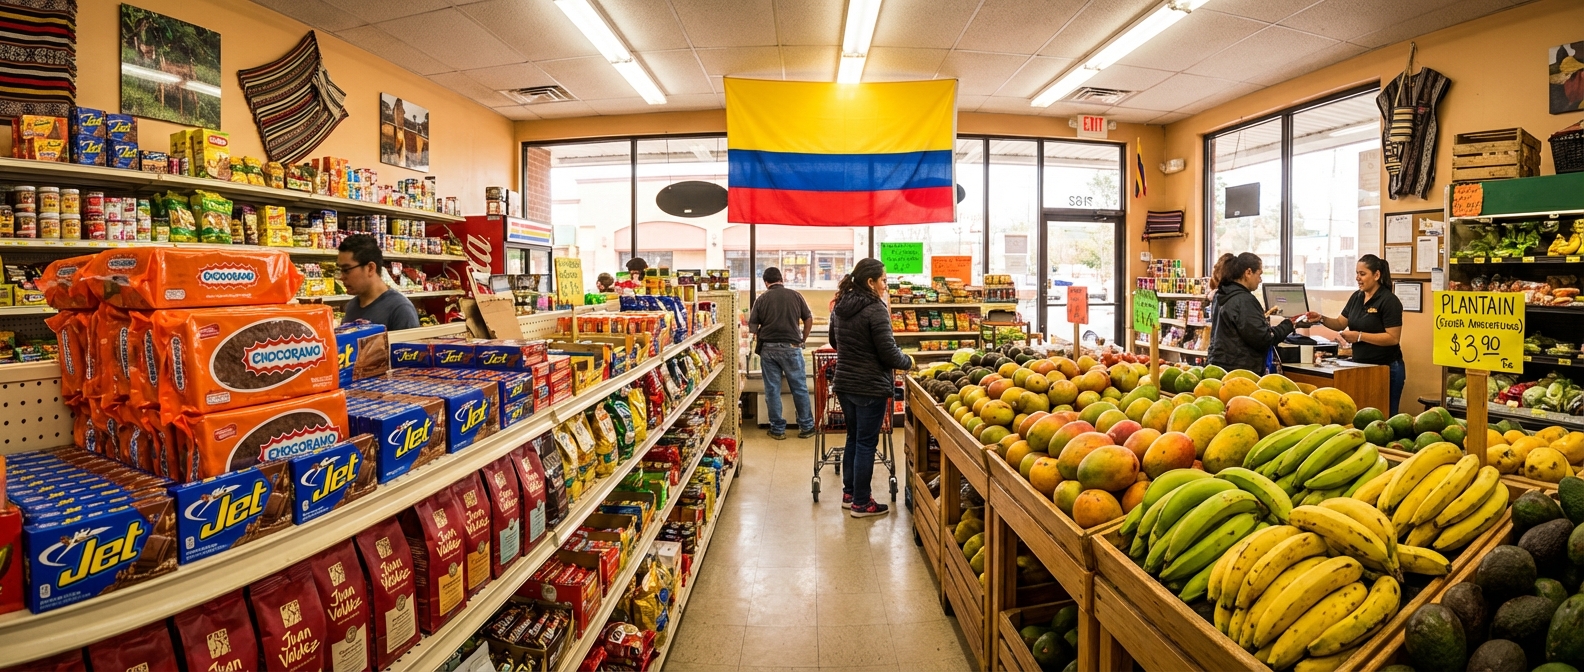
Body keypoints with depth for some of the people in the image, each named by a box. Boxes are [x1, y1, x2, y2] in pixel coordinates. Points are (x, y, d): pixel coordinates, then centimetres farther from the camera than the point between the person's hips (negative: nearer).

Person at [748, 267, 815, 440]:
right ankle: (806, 427, 15)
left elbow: (752, 327, -1)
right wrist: (802, 340, 16)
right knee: (800, 387, 9)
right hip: (792, 347, 0)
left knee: (772, 390, 7)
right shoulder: (795, 295, 1)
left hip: (768, 348, 0)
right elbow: (809, 319, 5)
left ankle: (778, 429, 13)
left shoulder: (761, 299, 0)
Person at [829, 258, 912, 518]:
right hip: (870, 387, -8)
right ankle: (861, 503, 12)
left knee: (853, 438, 19)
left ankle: (849, 493, 29)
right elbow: (888, 352, -18)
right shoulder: (875, 309, -18)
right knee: (866, 443, 3)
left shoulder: (840, 307, 7)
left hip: (844, 384, 8)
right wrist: (908, 362, 1)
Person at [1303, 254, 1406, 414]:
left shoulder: (1388, 301, -14)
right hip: (1361, 367, 7)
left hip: (1387, 370, -7)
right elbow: (1340, 323, 12)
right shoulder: (1356, 297, 6)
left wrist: (1360, 336, -23)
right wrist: (1321, 319, -5)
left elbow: (1393, 338, -19)